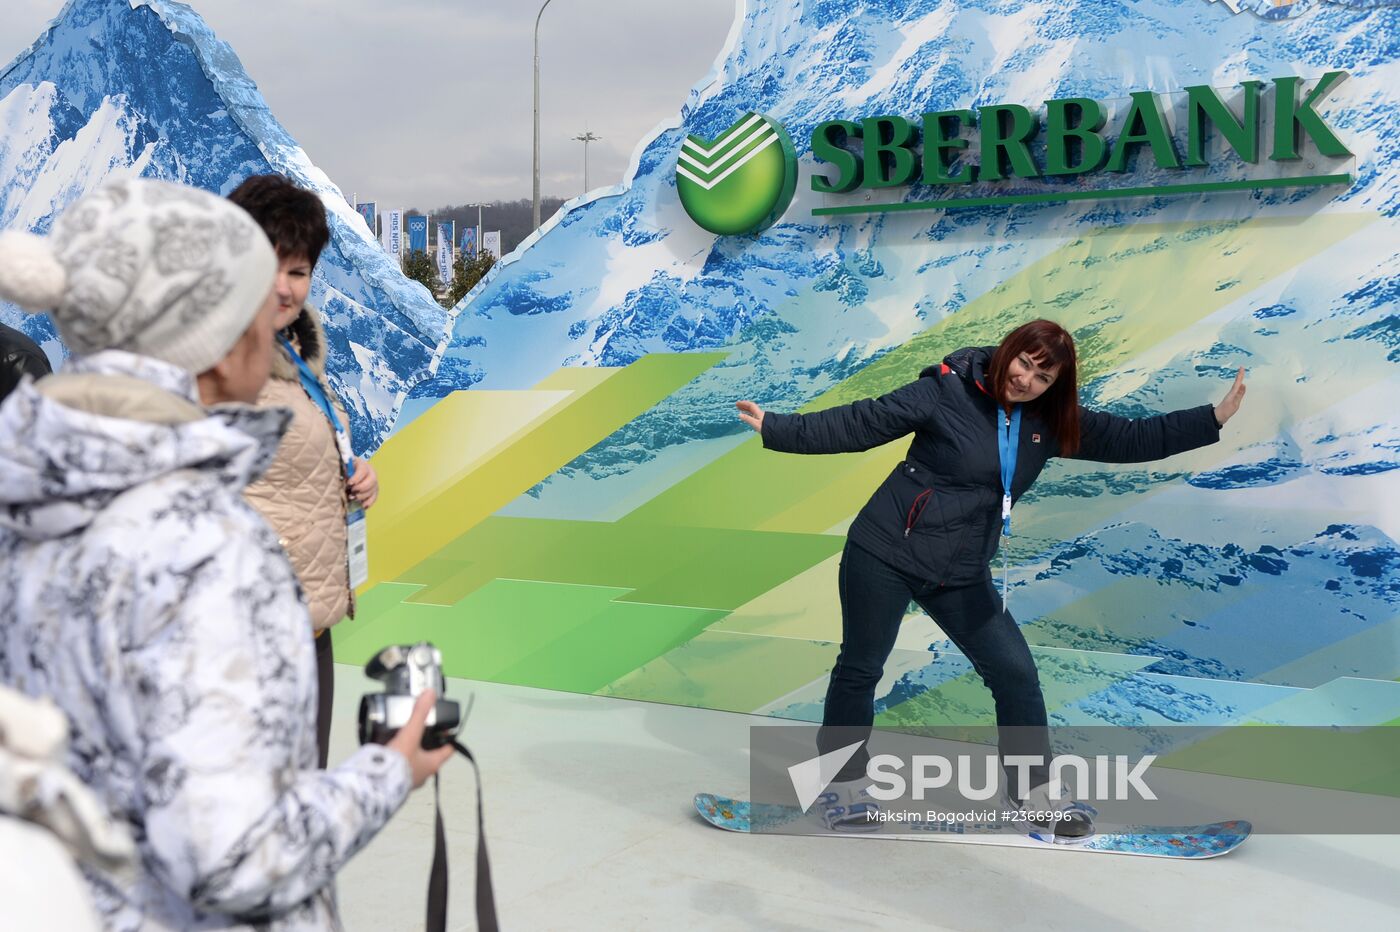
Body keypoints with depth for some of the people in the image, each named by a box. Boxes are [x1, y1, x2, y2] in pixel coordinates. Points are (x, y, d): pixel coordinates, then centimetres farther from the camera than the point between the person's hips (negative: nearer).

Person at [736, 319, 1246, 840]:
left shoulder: (1051, 424, 4)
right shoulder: (946, 392, -12)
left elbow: (1130, 440, 6)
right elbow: (859, 425, -12)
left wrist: (1214, 418, 1)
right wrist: (778, 428, -17)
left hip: (961, 577, 5)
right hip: (882, 557, -5)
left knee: (1015, 674, 3)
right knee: (859, 670, 4)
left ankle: (1038, 798, 18)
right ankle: (846, 791, 22)